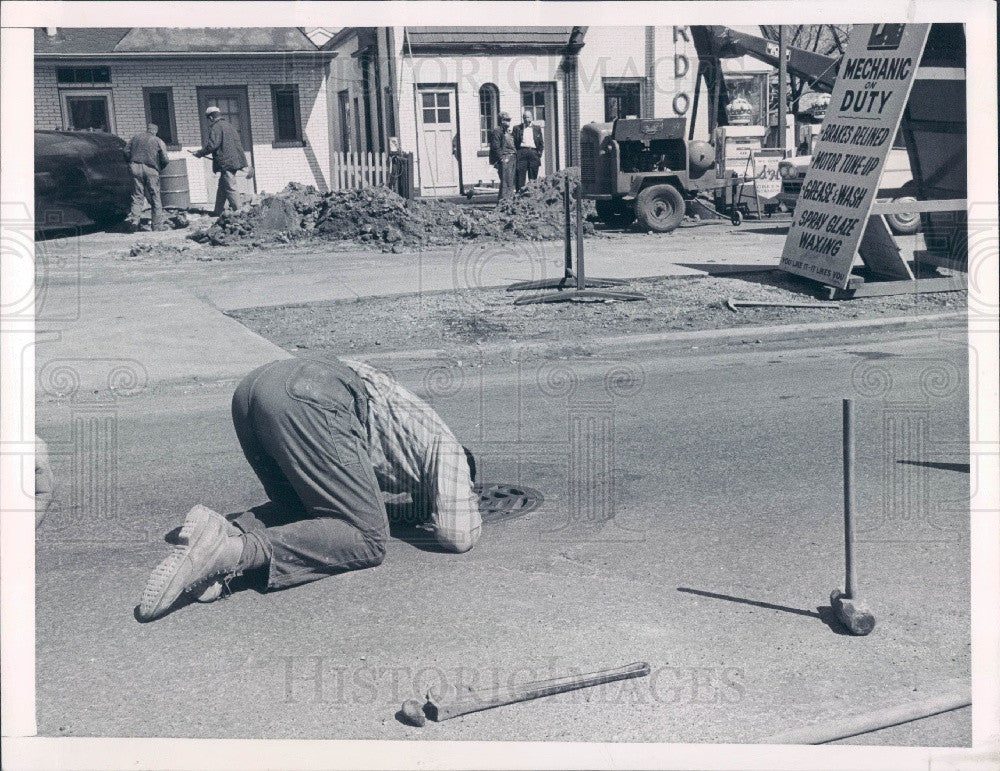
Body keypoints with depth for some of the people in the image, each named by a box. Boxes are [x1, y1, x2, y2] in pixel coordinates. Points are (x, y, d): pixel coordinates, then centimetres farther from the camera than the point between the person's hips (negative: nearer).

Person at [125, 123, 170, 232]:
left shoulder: (136, 137, 12)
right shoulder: (159, 141, 1)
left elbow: (126, 152, 10)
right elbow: (165, 160, -5)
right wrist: (160, 168, 13)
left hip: (136, 168, 3)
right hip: (151, 170, -3)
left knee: (137, 196, 7)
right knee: (155, 198, 4)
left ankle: (134, 218, -9)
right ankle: (157, 224, 6)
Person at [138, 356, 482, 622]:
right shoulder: (448, 451, 17)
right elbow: (458, 536, 7)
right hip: (305, 400, -9)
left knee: (299, 511, 24)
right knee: (367, 537, -5)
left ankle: (231, 531, -7)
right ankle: (234, 549, -25)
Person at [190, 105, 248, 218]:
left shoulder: (216, 127, -10)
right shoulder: (228, 125, 19)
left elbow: (212, 145, -17)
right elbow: (237, 142, 20)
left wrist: (200, 153, -5)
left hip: (225, 162, -10)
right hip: (234, 161, 10)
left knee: (230, 188, -8)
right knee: (222, 187, 16)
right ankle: (218, 211, 21)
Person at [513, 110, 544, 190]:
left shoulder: (537, 128, 15)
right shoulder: (517, 128, 11)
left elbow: (541, 143, 14)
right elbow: (514, 142, 7)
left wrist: (539, 153, 4)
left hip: (533, 153, 2)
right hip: (521, 153, -2)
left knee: (533, 177, 2)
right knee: (520, 174, -8)